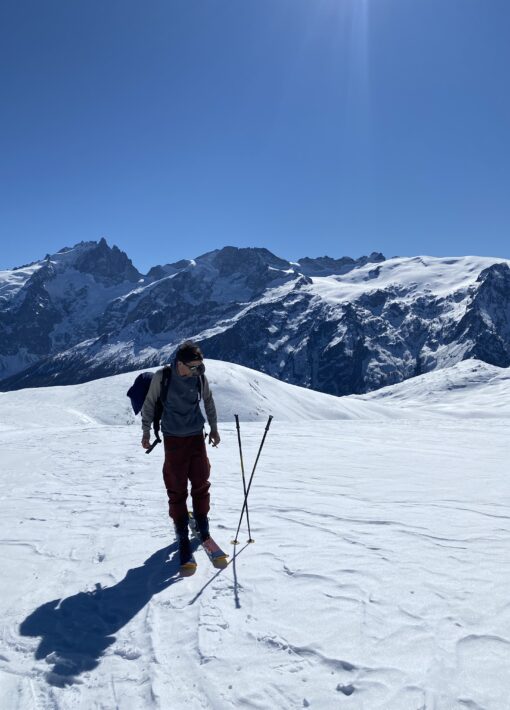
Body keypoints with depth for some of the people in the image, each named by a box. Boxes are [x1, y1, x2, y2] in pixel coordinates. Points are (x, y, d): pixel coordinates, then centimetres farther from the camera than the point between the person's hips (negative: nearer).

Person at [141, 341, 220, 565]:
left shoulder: (200, 377, -6)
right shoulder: (161, 377, -14)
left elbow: (209, 401, 10)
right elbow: (150, 403, 0)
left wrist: (214, 428, 15)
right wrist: (146, 431, 4)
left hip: (197, 436, 2)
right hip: (173, 439, -2)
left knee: (201, 483, 5)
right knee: (176, 488, 1)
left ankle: (202, 527, 24)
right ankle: (182, 532, 17)